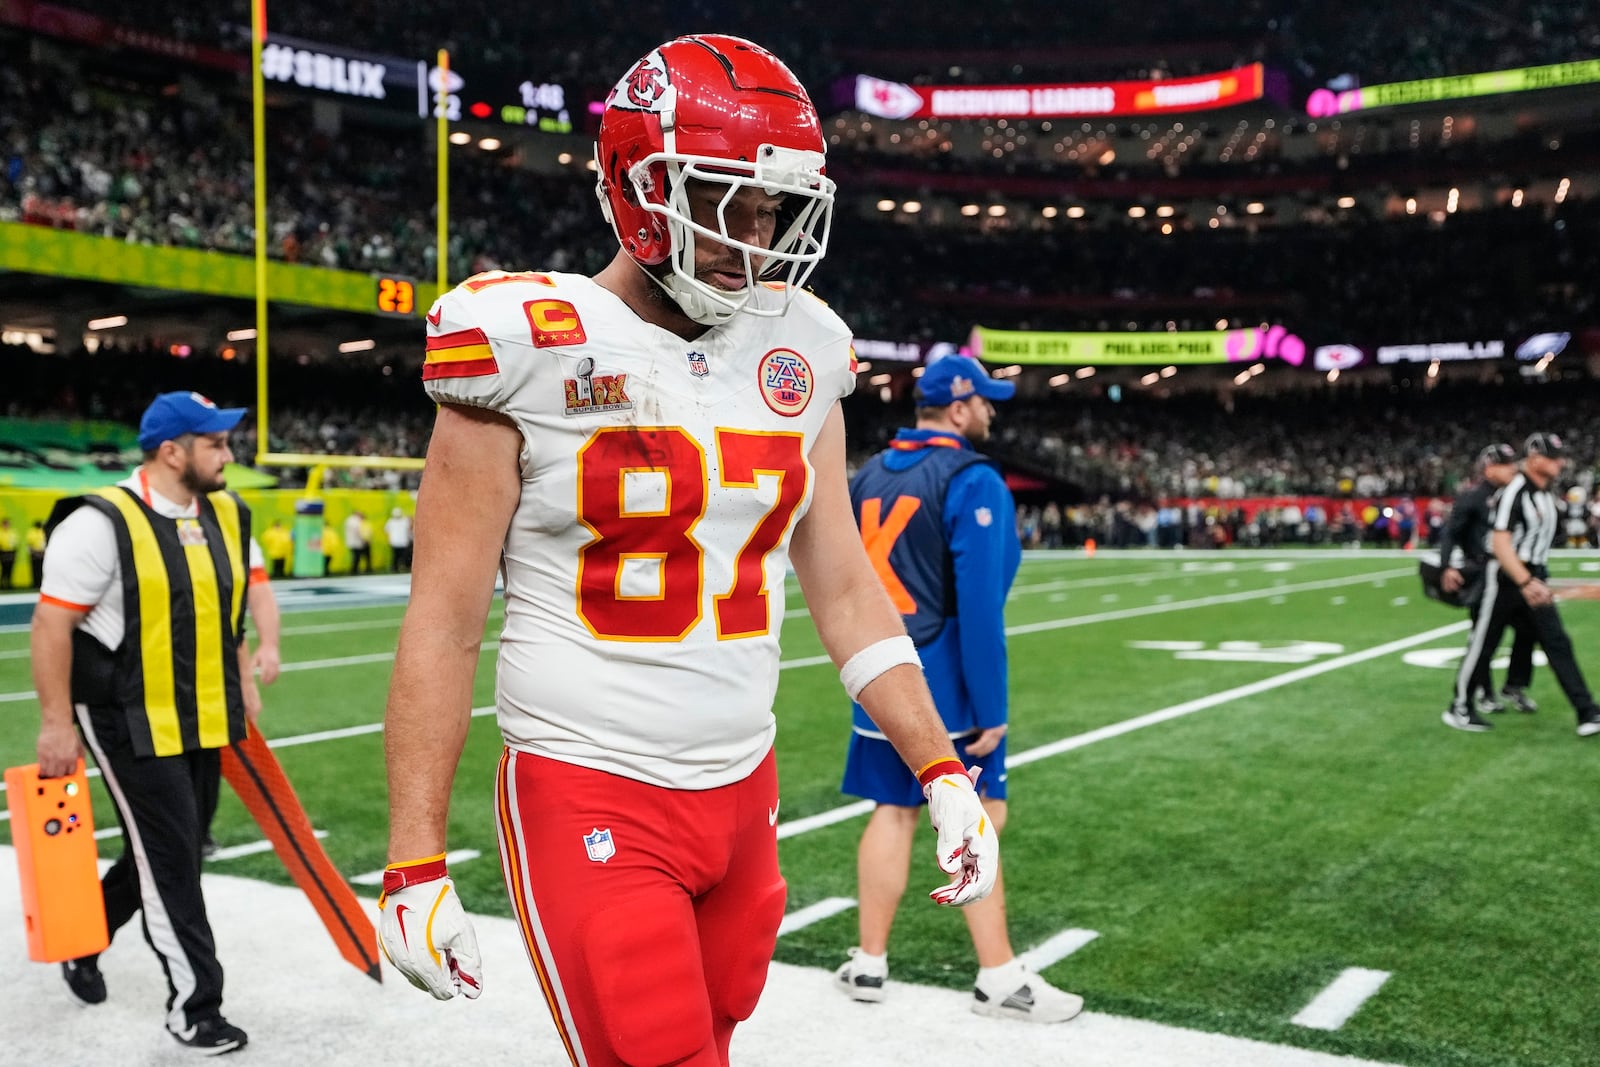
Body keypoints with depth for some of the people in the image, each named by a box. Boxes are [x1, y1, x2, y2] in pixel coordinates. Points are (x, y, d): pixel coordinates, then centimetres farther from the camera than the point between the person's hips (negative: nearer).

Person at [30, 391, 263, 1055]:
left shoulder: (226, 515, 7)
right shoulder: (101, 523, -15)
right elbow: (51, 622, -14)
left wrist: (243, 682, 16)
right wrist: (56, 722, -16)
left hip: (206, 722, 8)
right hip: (131, 723, -7)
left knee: (172, 853, 17)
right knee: (169, 860, -2)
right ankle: (193, 1004, 11)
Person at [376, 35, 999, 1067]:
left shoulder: (797, 354, 5)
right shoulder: (535, 352, -10)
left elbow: (847, 590, 10)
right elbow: (443, 625, -9)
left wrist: (943, 771, 4)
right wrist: (415, 864, -10)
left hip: (744, 792, 6)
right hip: (590, 802, -5)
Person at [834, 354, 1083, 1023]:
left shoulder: (868, 477, 9)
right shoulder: (972, 481, -13)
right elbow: (979, 602, -19)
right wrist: (990, 709, -16)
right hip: (945, 683, -6)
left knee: (893, 812, 13)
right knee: (976, 822, 3)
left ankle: (868, 964, 20)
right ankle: (999, 980, 9)